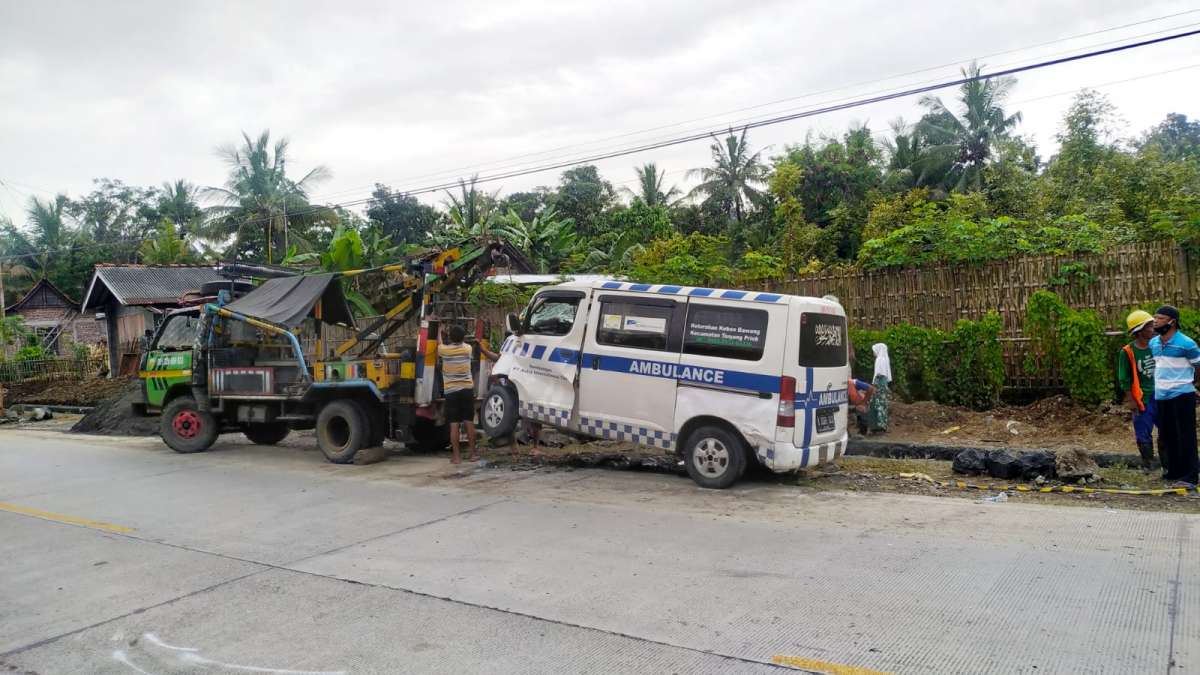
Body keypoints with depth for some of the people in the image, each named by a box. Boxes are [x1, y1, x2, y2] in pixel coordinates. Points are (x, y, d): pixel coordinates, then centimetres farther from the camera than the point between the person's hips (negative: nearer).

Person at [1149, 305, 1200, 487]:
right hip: (1161, 396, 7)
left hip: (1181, 395, -6)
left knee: (1185, 437, -2)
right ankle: (1172, 471, 24)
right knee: (1166, 437, 13)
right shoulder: (1153, 344, 7)